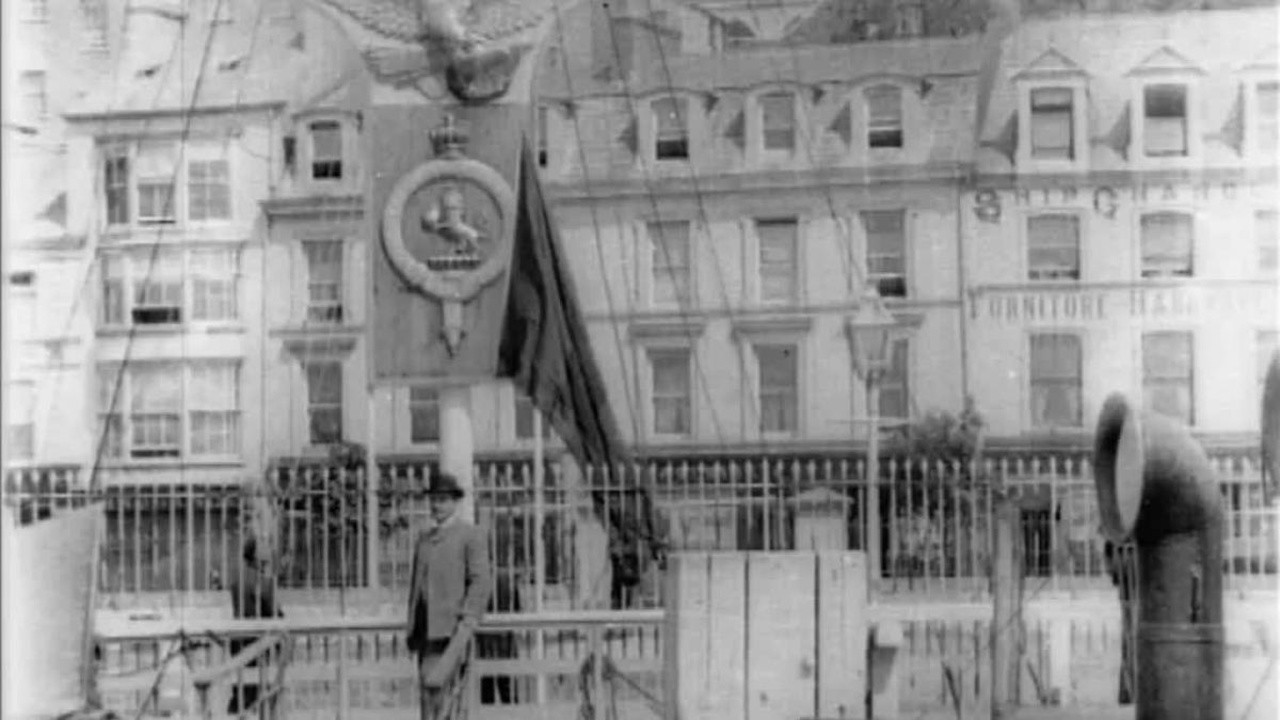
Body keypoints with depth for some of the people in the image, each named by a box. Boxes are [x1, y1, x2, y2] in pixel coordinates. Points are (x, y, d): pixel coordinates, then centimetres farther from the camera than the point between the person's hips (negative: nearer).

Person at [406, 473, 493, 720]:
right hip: (426, 629, 7)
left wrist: (468, 618, -19)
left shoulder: (471, 535, -1)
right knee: (427, 683, 4)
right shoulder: (424, 539, 20)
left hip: (452, 625, -7)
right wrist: (412, 630, 15)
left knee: (430, 680, -19)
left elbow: (481, 581, -9)